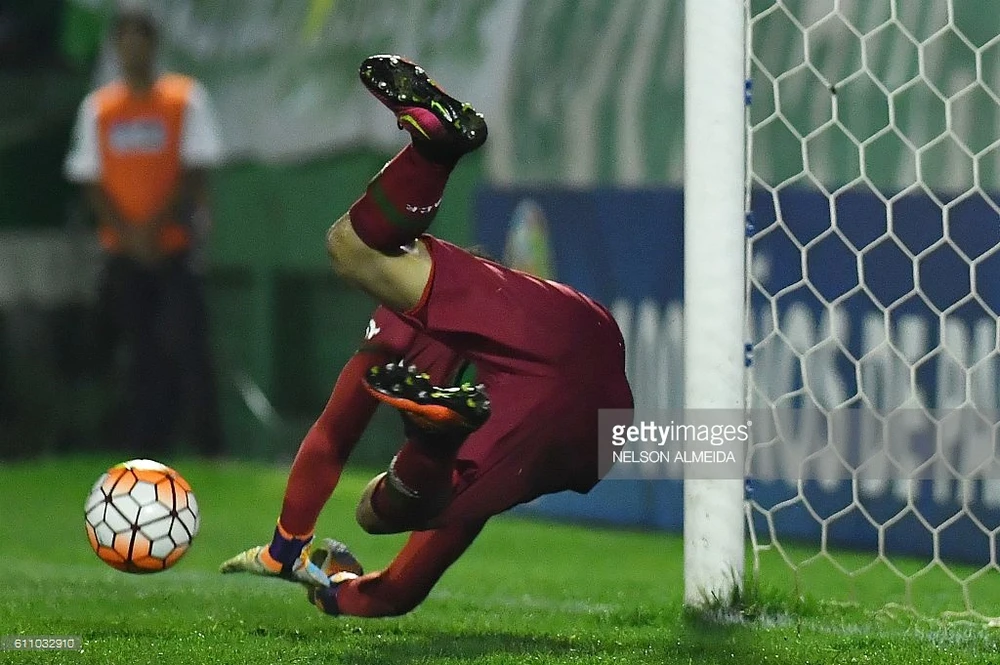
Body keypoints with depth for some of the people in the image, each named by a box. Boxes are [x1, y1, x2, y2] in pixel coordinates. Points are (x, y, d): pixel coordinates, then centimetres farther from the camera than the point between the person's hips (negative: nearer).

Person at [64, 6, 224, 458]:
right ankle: (142, 449, 6)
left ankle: (208, 448, -10)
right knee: (141, 351, 3)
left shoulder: (185, 99, 1)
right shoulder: (97, 108, 9)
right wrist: (128, 233, -7)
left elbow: (195, 171, -3)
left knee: (185, 344, -12)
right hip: (124, 251, 3)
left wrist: (156, 226, -12)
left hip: (177, 246, -3)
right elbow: (90, 181, 6)